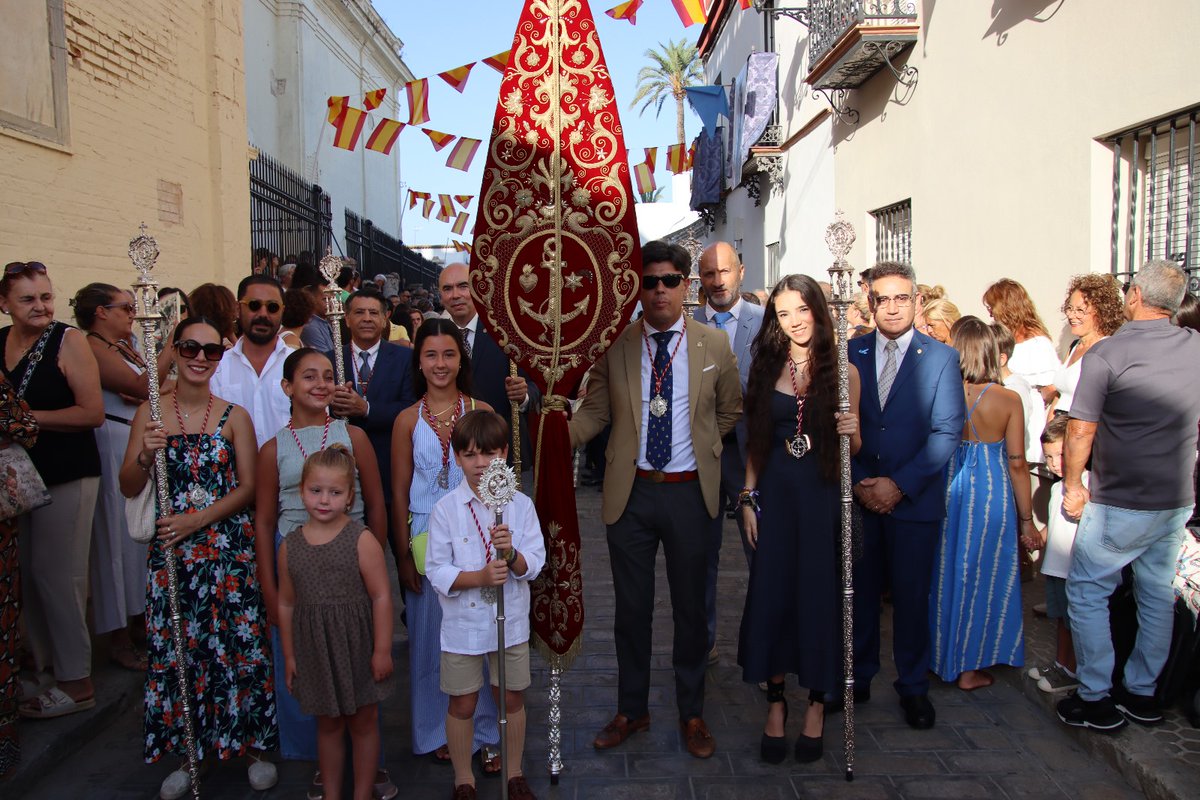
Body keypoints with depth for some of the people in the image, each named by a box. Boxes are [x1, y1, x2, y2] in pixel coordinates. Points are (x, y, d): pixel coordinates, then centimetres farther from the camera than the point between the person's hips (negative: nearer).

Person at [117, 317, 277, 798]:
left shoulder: (235, 416, -1)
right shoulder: (150, 414, 4)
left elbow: (248, 489, -3)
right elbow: (128, 488, 4)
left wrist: (197, 520, -14)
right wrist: (146, 456, -15)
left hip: (230, 548, -1)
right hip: (171, 551, 2)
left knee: (240, 645, 1)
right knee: (174, 648, 6)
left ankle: (252, 746, 18)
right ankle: (188, 754, 23)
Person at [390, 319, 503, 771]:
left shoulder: (481, 411, -1)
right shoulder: (408, 420, 0)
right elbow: (400, 492, 3)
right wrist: (403, 555, 0)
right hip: (426, 540, 1)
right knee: (431, 635, 10)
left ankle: (487, 732, 21)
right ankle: (437, 731, 28)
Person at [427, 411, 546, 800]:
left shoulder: (521, 504, -6)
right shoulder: (446, 509, -10)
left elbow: (535, 562, -8)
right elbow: (437, 571, -11)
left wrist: (511, 553, -28)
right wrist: (480, 577, -25)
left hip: (511, 621, 1)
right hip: (462, 623, -1)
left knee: (512, 698, 15)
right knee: (462, 704, 12)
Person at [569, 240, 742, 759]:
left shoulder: (715, 346, 1)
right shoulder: (613, 346, 0)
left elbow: (731, 411, 13)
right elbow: (595, 410, 0)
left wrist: (703, 445, 4)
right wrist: (561, 435, -16)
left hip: (691, 493, 0)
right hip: (631, 491, 0)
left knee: (690, 605, 12)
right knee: (631, 607, 12)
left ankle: (692, 712, 31)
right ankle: (631, 710, 30)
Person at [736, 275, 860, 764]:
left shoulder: (842, 370, 1)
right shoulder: (766, 368, 5)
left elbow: (853, 447, 6)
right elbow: (756, 440, 7)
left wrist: (852, 431, -16)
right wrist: (748, 499, 1)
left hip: (823, 495, -1)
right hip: (775, 494, 2)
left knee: (820, 594, 4)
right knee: (771, 593, 4)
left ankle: (817, 702, 23)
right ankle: (775, 702, 20)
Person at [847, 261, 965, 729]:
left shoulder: (942, 358, -1)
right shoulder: (850, 354, 4)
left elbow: (947, 432, -7)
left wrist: (899, 485, -13)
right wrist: (857, 483, -8)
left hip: (915, 500, -1)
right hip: (858, 498, 2)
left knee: (911, 596, 8)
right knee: (859, 592, 9)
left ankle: (913, 686, 26)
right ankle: (857, 678, 26)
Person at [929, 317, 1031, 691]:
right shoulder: (1008, 400, -11)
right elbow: (1017, 464, -7)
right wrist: (1026, 519, 2)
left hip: (948, 488, 1)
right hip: (991, 493, -1)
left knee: (947, 572, 17)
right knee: (982, 577, 12)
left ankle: (942, 655, 31)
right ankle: (969, 669, 22)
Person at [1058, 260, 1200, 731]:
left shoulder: (1106, 353, -16)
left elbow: (1081, 430, -15)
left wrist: (1073, 486, -3)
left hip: (1121, 503, -6)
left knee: (1086, 594, 6)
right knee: (1158, 595, 17)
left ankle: (1096, 700, 11)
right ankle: (1142, 693, 29)